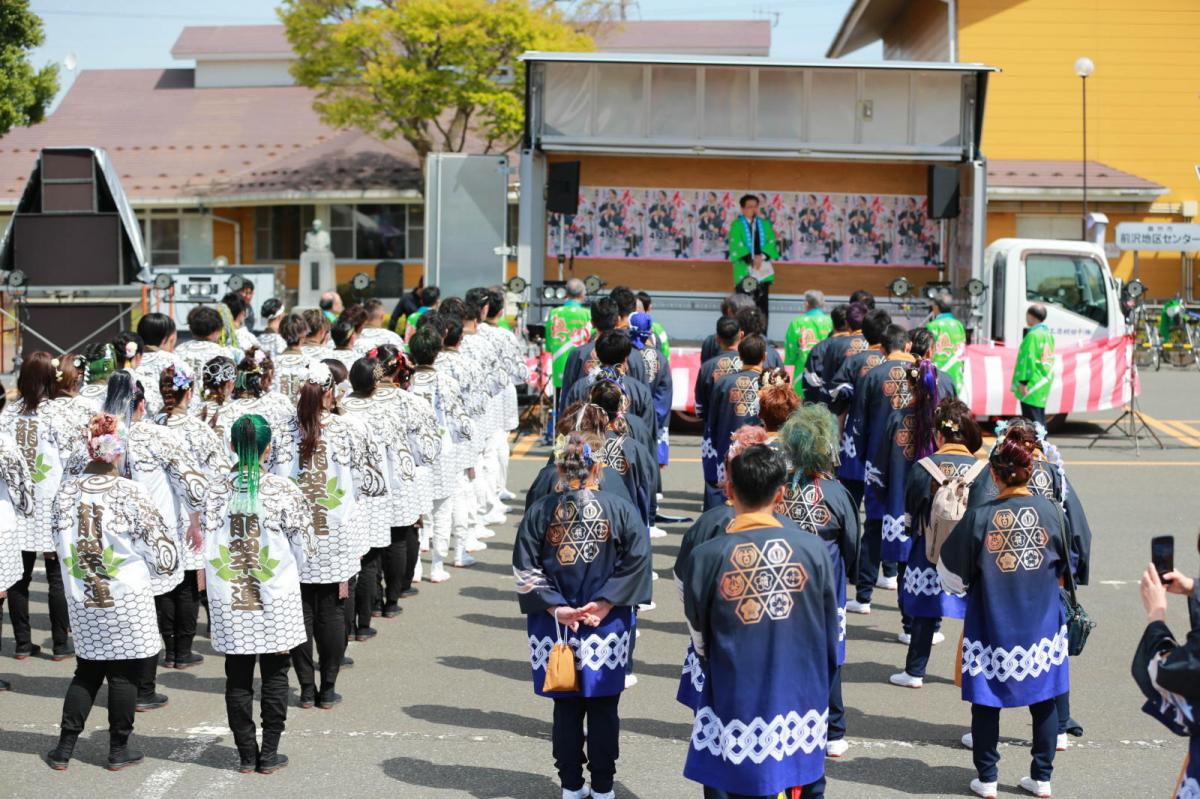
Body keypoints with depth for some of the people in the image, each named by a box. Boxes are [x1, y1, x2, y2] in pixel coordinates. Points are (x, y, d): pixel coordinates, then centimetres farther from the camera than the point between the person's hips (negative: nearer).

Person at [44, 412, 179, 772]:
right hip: (127, 598, -4)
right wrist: (163, 568, 13)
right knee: (124, 674, 7)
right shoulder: (130, 492, -12)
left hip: (81, 597, 4)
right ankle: (119, 750, 15)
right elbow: (157, 540, -7)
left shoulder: (66, 492, 0)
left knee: (87, 670, 16)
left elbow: (60, 543, 9)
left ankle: (64, 748, 15)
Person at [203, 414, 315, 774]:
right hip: (276, 598, -2)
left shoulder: (218, 490, -4)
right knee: (275, 675, 10)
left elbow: (210, 546, 1)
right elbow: (305, 547, -5)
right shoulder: (283, 490, -11)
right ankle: (269, 754, 12)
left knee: (238, 676, 10)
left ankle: (246, 754, 16)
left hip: (229, 599, 2)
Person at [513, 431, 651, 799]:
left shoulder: (539, 513, -6)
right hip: (607, 629, -1)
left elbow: (525, 569, -7)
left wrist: (555, 607, -7)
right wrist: (605, 603, -10)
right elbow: (637, 562, -12)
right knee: (603, 709, 11)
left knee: (566, 707, 13)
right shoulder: (620, 510, -9)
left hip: (555, 627, 1)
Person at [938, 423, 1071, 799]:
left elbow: (956, 575, -6)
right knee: (1044, 700, 15)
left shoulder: (979, 517, -15)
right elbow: (1064, 565, 5)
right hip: (1041, 623, 2)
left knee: (986, 702, 11)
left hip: (991, 623, -2)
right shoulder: (1049, 511, -10)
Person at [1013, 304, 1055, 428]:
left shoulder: (1033, 335, -15)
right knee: (1040, 420, 15)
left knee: (1032, 420, -9)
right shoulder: (1048, 335, 15)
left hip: (1032, 386, -10)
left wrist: (1023, 382, -19)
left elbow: (1028, 359, -20)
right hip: (1044, 384, 10)